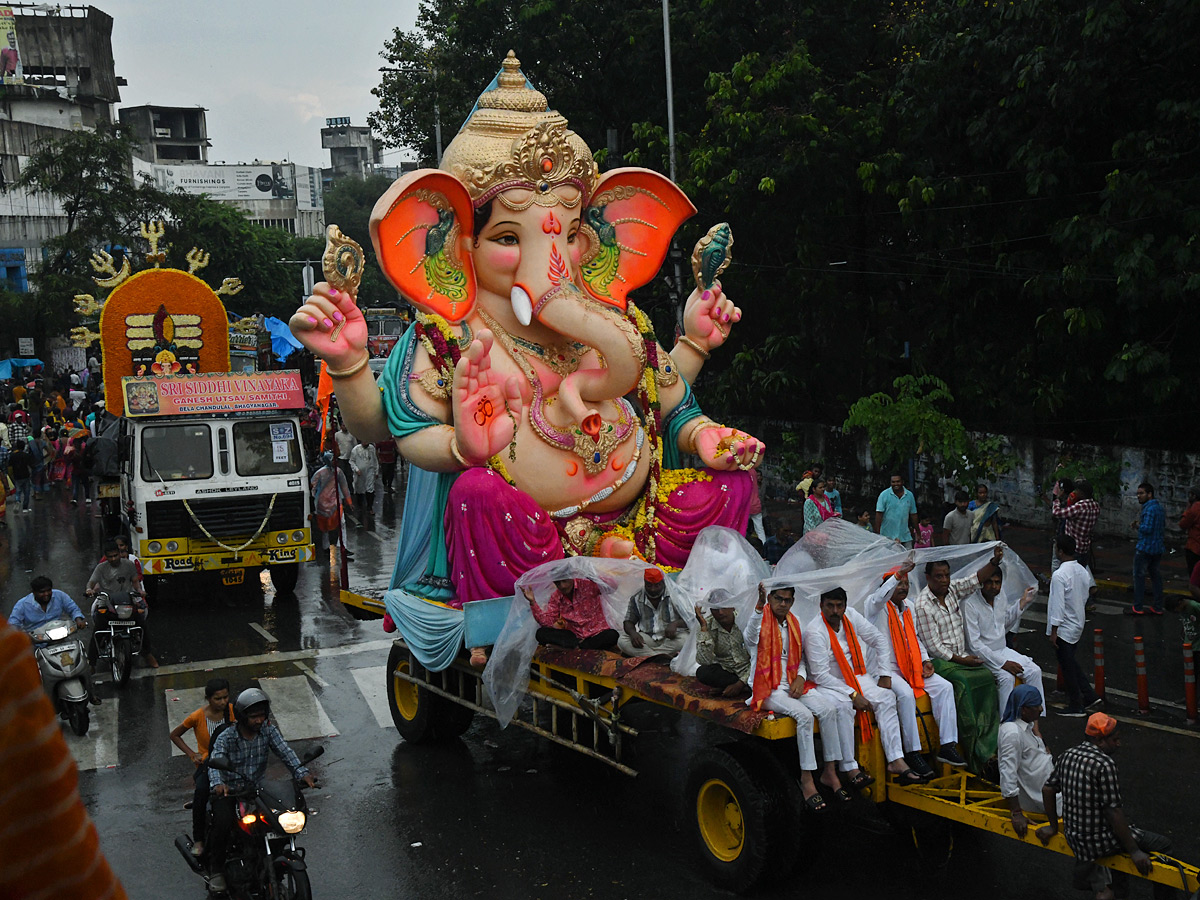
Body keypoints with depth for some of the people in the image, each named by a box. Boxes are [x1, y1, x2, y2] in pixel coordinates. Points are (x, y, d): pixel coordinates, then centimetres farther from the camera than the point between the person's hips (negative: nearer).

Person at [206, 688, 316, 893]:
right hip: (229, 791, -4)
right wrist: (218, 783, -50)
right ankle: (216, 870, -8)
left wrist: (302, 773, -32)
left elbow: (285, 751, -14)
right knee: (223, 822, -28)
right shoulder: (226, 737, -13)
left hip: (256, 789, 4)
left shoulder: (268, 731, -3)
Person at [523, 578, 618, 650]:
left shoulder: (587, 585, -8)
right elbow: (547, 622, -3)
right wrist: (532, 602, -15)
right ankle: (577, 645, -26)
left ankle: (577, 647, -29)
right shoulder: (556, 597, 5)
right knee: (541, 633, -16)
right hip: (574, 635, 4)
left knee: (612, 635, -37)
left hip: (596, 634, -3)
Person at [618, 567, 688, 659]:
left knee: (685, 640, -36)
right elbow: (629, 622, 8)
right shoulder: (636, 599, 3)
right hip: (647, 639, 2)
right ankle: (664, 656, -34)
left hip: (670, 638, -2)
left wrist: (675, 623, -30)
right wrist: (633, 633, -17)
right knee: (622, 641, -24)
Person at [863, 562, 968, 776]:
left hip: (911, 666, 7)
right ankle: (912, 752, -24)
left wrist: (925, 660, 8)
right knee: (906, 694, -33)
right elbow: (878, 599, -31)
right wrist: (898, 574, -40)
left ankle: (947, 746, -11)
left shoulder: (908, 606, 18)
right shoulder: (874, 605, -5)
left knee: (944, 686, -12)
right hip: (884, 668, -7)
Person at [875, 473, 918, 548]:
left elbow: (913, 514, 13)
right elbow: (879, 514, -6)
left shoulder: (909, 495, 8)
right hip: (888, 536, -3)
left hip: (905, 536, 3)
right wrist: (877, 534, -11)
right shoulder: (884, 495, -3)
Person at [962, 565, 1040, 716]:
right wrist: (1002, 663, -25)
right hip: (982, 655, -7)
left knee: (1034, 670, -9)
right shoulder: (970, 604, -20)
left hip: (1002, 650, 7)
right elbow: (974, 644, -23)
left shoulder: (1000, 599, 4)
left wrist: (1022, 603, 14)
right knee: (1006, 677, -30)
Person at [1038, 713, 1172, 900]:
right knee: (1162, 845, 7)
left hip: (1073, 838, 8)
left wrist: (1054, 826, 22)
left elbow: (1048, 789, 10)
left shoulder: (1067, 756, 2)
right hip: (1101, 841, -8)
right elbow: (1113, 812, -21)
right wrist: (1134, 852, -14)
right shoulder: (1105, 764, -20)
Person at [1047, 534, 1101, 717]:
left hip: (1064, 628, -8)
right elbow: (1090, 591, 12)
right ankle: (1089, 696, 22)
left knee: (1067, 667, 4)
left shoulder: (1059, 575, -23)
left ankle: (1076, 706, 12)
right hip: (1078, 625, 8)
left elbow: (1057, 605, -23)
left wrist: (1053, 631, -17)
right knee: (1071, 663, 23)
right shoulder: (1083, 571, 2)